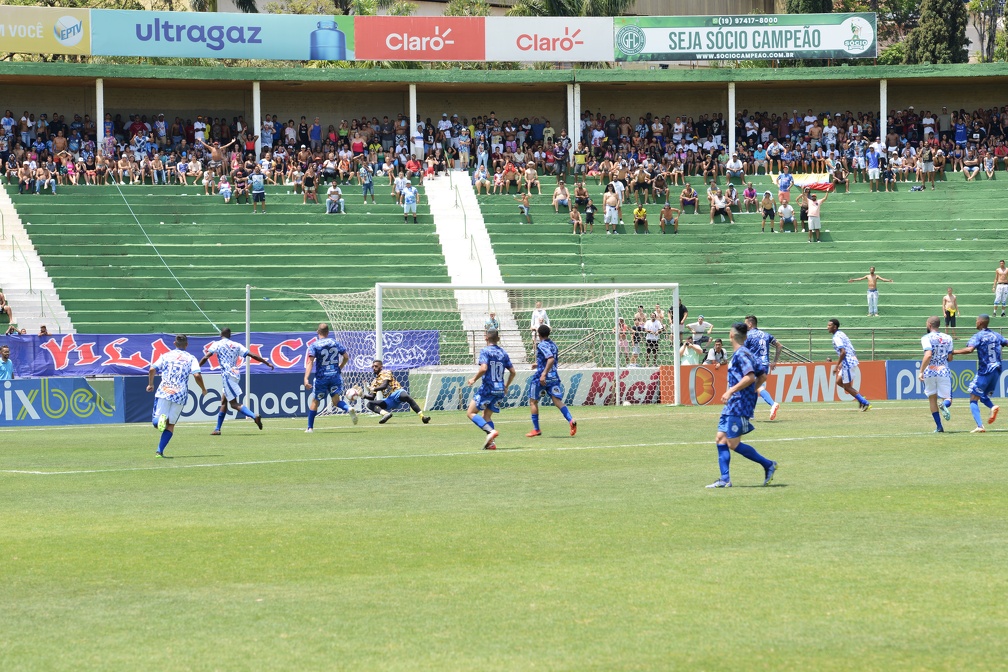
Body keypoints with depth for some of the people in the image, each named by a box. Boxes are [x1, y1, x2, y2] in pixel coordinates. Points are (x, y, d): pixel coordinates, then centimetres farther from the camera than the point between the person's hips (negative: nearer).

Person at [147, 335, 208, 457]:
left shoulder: (166, 356, 12)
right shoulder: (191, 358, 6)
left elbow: (152, 369, 3)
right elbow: (197, 375, -8)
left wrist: (150, 384, 19)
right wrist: (203, 389, 9)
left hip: (163, 392, 0)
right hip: (180, 395, 0)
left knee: (156, 422, 4)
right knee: (170, 425, 10)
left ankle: (160, 419, -32)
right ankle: (160, 451, -2)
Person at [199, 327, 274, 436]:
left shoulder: (217, 344, 1)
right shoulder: (236, 345, 13)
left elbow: (206, 357, -9)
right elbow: (253, 355, 10)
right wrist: (267, 363, 17)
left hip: (227, 375, -7)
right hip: (236, 374, 7)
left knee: (234, 403, -11)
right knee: (224, 402, 15)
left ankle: (254, 416, -32)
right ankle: (217, 429, 18)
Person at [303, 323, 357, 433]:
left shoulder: (314, 345, -4)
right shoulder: (336, 343, 6)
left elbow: (310, 362, -14)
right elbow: (346, 357, 7)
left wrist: (306, 379, -21)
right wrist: (339, 368, 25)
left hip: (321, 377, -2)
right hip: (335, 376, 2)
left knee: (315, 401, 11)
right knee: (336, 401, 2)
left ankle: (310, 427, 14)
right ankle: (349, 409, -31)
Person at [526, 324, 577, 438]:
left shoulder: (541, 345, -10)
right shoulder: (553, 345, 14)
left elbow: (551, 359, -24)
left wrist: (543, 374, -29)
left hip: (541, 377, -6)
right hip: (554, 376, 6)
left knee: (533, 401, 10)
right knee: (558, 401, -4)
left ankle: (536, 429, 11)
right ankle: (571, 420, -28)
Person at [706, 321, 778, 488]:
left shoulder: (741, 354, -14)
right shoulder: (737, 354, 16)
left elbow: (750, 377, -25)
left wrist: (731, 391, -25)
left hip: (739, 406, -10)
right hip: (732, 406, 10)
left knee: (733, 443, -10)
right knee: (721, 440, 4)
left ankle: (768, 465, 0)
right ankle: (725, 479, 2)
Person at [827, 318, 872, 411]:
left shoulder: (836, 337, -15)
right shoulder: (841, 334, 16)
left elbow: (843, 352, -24)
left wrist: (837, 366, -20)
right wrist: (841, 364, 26)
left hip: (848, 363, -10)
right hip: (852, 361, 10)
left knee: (847, 386, 0)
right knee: (839, 381, 19)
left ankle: (865, 403, 1)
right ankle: (860, 398, 17)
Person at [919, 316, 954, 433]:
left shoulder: (926, 338, -5)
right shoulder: (948, 338, 9)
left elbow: (928, 355, -19)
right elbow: (950, 358, 11)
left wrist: (921, 371, -18)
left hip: (929, 371, -2)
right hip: (944, 371, 2)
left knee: (932, 398, 13)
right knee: (948, 399, 7)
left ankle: (939, 426, 7)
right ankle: (945, 405, -31)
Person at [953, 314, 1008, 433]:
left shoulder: (978, 336, -8)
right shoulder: (996, 335, 10)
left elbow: (969, 349, -24)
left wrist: (953, 352, -17)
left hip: (984, 371, -6)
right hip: (997, 370, 6)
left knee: (973, 400, -1)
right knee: (983, 396, 22)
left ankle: (980, 426, -20)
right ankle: (993, 407, -12)